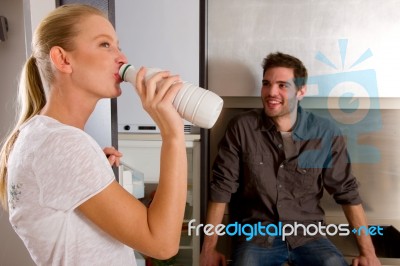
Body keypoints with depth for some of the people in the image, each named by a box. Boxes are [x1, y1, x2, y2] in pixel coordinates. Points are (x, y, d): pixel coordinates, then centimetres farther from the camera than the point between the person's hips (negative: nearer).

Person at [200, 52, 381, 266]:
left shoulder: (326, 133, -6)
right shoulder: (241, 127, -10)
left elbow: (346, 191, 2)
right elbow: (221, 186, -7)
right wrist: (209, 248, -7)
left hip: (307, 234, 2)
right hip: (256, 235, -1)